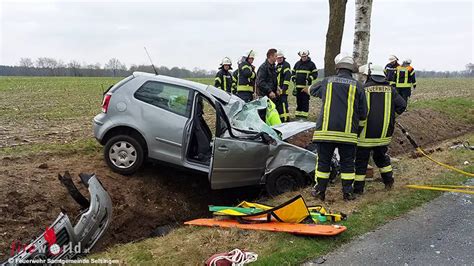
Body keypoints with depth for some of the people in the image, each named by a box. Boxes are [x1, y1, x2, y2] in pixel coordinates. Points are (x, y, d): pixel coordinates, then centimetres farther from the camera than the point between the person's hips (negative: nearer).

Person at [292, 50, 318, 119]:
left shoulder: (311, 64, 1)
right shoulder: (297, 64, 15)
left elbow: (315, 74, 0)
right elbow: (293, 72, 24)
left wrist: (309, 79, -14)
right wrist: (294, 78, 6)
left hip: (306, 86, -5)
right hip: (298, 86, 5)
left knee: (305, 102, -5)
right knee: (298, 101, 10)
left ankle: (304, 116, -3)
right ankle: (298, 115, 17)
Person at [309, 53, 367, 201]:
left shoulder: (327, 82, 5)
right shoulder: (357, 86, 3)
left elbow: (312, 90, 26)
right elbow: (363, 113, 5)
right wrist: (358, 126, 23)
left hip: (325, 130, 0)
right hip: (348, 133, 0)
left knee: (323, 162, 10)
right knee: (347, 163, 11)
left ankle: (320, 191, 17)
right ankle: (347, 193, 16)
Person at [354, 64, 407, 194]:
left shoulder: (363, 89, -11)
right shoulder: (390, 89, 2)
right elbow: (402, 105, 1)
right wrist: (391, 115, 17)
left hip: (366, 133, -5)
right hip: (384, 133, 5)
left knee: (361, 160, 6)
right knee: (381, 156, 26)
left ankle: (358, 187, 10)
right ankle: (389, 181, 33)